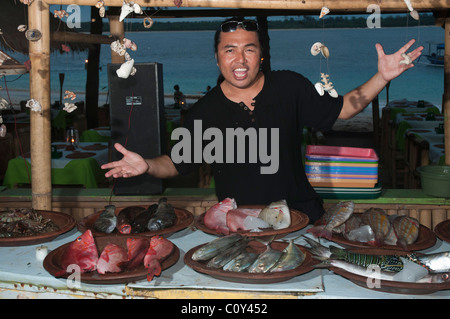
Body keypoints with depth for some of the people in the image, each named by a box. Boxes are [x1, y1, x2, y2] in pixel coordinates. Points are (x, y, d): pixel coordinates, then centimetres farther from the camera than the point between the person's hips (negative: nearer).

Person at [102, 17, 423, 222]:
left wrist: (382, 77, 1)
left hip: (298, 214, 1)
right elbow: (178, 163, 9)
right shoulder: (204, 111, -1)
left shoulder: (290, 86, 0)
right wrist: (146, 165, -11)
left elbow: (340, 109, 11)